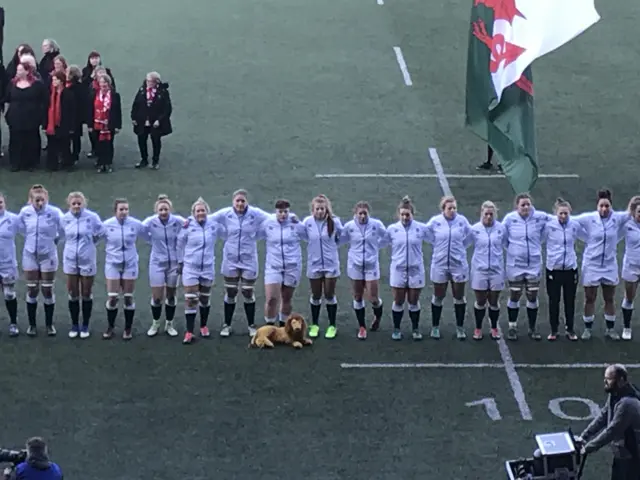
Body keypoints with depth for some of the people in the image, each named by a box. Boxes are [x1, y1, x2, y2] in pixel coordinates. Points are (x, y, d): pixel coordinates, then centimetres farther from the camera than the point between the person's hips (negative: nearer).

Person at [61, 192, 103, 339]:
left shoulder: (92, 217, -12)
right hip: (70, 260, 2)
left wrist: (88, 242, 6)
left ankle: (85, 326, 18)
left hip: (87, 260, -2)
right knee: (73, 295, 7)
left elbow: (100, 232, 2)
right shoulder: (65, 218, -5)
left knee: (86, 295, 7)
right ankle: (74, 325, 19)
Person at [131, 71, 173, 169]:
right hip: (142, 122, 3)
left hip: (156, 123, -3)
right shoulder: (142, 90, -1)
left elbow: (167, 108, -12)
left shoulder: (163, 92, -12)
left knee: (156, 141, 10)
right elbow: (135, 104, 4)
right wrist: (134, 117, 0)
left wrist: (159, 120, -17)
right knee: (141, 140, 9)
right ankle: (144, 160, 26)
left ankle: (155, 161, 26)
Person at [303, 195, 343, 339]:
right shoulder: (307, 222, -9)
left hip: (331, 264, -1)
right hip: (314, 264, 1)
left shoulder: (334, 222, -11)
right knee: (315, 296, 12)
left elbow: (342, 236, 1)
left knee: (330, 295, 7)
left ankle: (332, 326, 21)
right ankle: (314, 325, 28)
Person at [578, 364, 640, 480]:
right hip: (621, 452, 10)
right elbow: (602, 416, 10)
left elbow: (611, 431, -30)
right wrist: (584, 436, 3)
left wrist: (588, 447, -22)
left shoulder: (627, 403, -33)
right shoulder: (614, 395, 0)